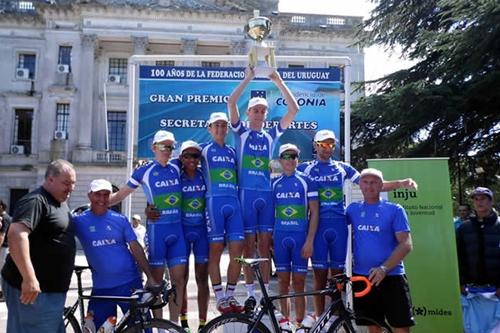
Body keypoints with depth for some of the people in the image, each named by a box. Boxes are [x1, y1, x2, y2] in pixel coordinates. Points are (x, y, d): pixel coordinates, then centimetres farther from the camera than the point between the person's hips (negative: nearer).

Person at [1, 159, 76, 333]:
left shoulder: (61, 203, 15)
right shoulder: (35, 201, -15)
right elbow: (16, 234, -30)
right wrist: (29, 278, -35)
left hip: (52, 289, 10)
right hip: (34, 288, -10)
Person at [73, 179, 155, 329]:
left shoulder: (120, 219, 1)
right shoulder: (79, 221, 0)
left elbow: (135, 247, 0)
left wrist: (150, 277, -4)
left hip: (130, 283, 0)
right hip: (101, 288, 1)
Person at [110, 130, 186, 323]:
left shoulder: (176, 169, 9)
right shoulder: (144, 171, -1)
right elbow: (120, 195, 3)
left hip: (177, 229, 4)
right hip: (157, 228, -4)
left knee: (178, 278, 3)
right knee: (156, 278, 2)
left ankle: (174, 324, 14)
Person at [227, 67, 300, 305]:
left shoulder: (271, 135, 12)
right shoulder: (241, 132, 6)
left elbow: (294, 109, 5)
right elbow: (231, 102, -8)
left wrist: (278, 81, 0)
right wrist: (248, 78, -8)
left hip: (266, 194, 2)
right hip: (246, 193, -2)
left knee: (265, 245, 5)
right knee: (249, 244, 1)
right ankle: (250, 293, 9)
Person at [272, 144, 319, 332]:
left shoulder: (306, 182, 0)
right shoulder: (274, 184, 8)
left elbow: (314, 213, -2)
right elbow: (270, 212, 12)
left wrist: (309, 240, -9)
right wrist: (269, 238, 5)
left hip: (300, 237, -2)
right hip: (280, 237, 3)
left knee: (298, 282, 2)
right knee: (283, 281, 7)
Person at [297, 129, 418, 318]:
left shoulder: (343, 168, 10)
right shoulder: (305, 168, 6)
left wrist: (400, 183, -5)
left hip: (338, 225, 2)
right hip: (318, 225, -2)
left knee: (338, 274, 7)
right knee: (320, 275, 1)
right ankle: (319, 318, 10)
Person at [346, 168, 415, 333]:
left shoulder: (394, 209, -2)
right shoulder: (353, 209, 7)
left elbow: (406, 244, -8)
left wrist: (384, 268, -20)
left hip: (392, 277, -2)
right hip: (362, 277, 3)